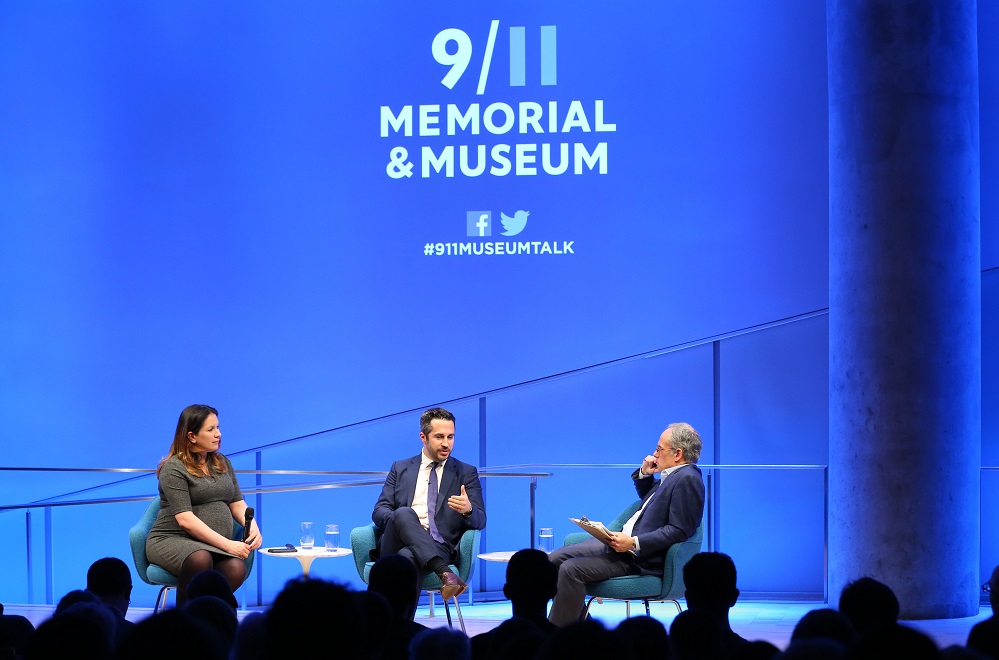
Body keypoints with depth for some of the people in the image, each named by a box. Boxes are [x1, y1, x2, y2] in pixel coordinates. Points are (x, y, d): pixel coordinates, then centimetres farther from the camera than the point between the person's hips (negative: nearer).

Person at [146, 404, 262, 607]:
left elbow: (237, 504, 16)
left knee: (236, 569, -31)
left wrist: (253, 526, -7)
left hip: (215, 546, 5)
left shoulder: (222, 463, 17)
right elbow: (185, 520, -15)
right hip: (171, 540, -5)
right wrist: (227, 544, -20)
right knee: (200, 560, -40)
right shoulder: (173, 468, -6)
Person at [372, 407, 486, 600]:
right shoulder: (400, 469, 22)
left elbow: (480, 521, 8)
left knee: (408, 556, -40)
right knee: (404, 513, -36)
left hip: (438, 547, -2)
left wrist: (468, 510, -19)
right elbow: (379, 511, 13)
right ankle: (444, 573, -50)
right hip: (395, 544, 2)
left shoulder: (466, 473, 18)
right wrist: (402, 520, -12)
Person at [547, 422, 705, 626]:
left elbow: (679, 531, -22)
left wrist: (633, 543, -26)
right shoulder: (671, 475, 15)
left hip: (641, 557, -11)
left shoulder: (688, 479, -16)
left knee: (570, 569, -24)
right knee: (554, 560, 5)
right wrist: (644, 474, 13)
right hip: (623, 541, 11)